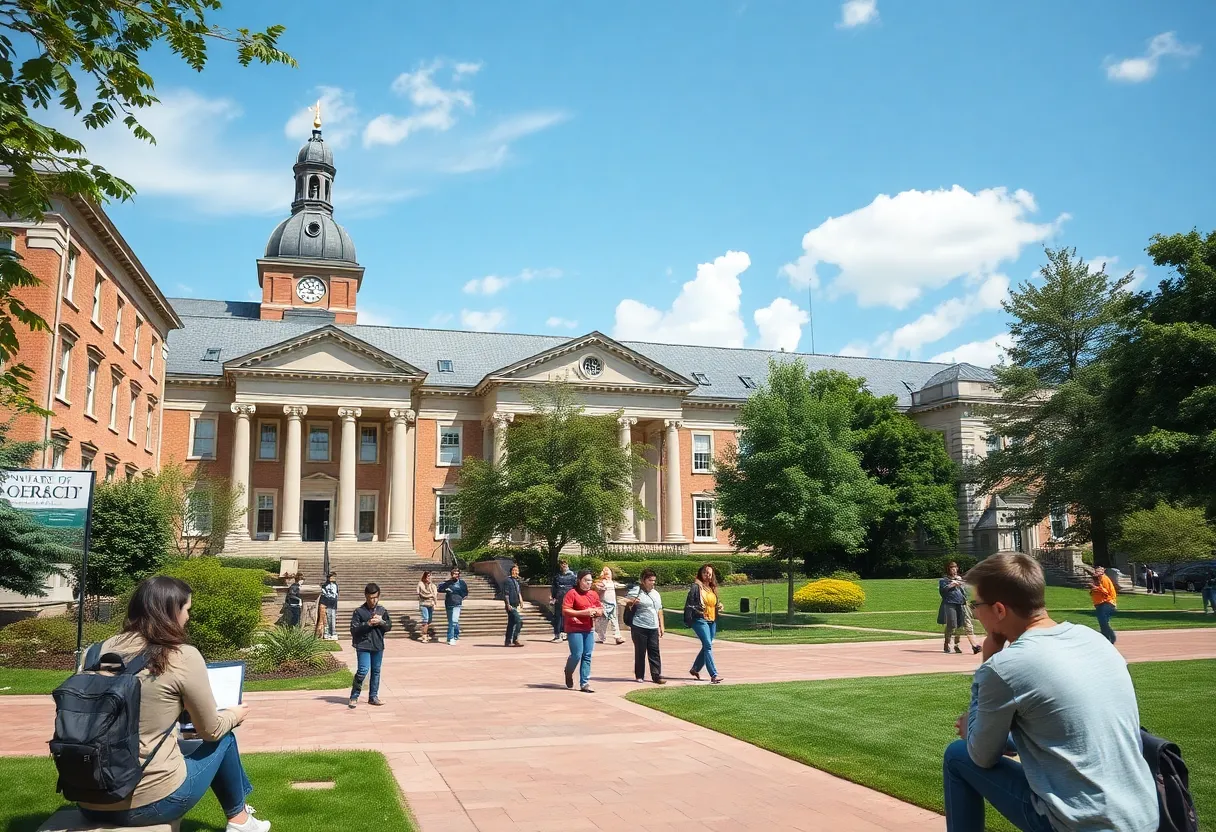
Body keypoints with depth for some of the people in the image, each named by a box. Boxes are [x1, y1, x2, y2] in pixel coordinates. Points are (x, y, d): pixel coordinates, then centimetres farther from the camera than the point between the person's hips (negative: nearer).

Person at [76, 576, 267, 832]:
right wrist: (233, 716, 21)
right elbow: (210, 731, 0)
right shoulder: (184, 657, -12)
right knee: (223, 738, 20)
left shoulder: (104, 649, 2)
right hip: (151, 804, -6)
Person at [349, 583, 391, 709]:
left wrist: (381, 622, -10)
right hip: (363, 645, -5)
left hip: (378, 646, 5)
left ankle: (373, 697, 20)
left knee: (376, 671, 10)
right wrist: (368, 624, -18)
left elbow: (389, 626, 9)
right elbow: (354, 629, -9)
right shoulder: (359, 611, -5)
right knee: (363, 670, -12)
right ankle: (354, 697, 0)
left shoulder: (382, 610, 8)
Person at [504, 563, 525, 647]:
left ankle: (508, 642, 15)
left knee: (511, 624, 10)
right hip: (511, 606, -9)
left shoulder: (517, 581, 17)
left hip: (516, 606, 9)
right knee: (519, 621, -15)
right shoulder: (508, 580, -9)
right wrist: (508, 605, -17)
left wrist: (521, 604, 20)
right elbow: (505, 594, -12)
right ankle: (515, 640, -10)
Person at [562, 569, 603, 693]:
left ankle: (584, 683, 7)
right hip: (574, 628, -6)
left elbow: (600, 609, 22)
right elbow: (565, 611, -14)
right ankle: (568, 673, 22)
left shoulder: (594, 594, 11)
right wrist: (583, 612, -19)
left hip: (589, 629, 6)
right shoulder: (572, 593, -7)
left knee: (587, 656, 2)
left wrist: (597, 612, -3)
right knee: (577, 654, -8)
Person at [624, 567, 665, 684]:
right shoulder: (635, 591, -3)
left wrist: (661, 626, 18)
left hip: (653, 628, 5)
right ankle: (639, 676, 12)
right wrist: (632, 602, -31)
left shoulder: (656, 593, 18)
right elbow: (626, 602, -9)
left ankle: (657, 676, 3)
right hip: (639, 627, -5)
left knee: (654, 652, 1)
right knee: (640, 652, 1)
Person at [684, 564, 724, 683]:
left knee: (706, 646, 13)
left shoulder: (712, 588, 17)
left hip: (712, 621, 8)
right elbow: (689, 603, -7)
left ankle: (695, 669, 31)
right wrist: (697, 608, -20)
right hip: (700, 620, -8)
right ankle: (714, 675, -16)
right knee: (708, 646, -14)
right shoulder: (696, 586, -4)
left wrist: (719, 606, 7)